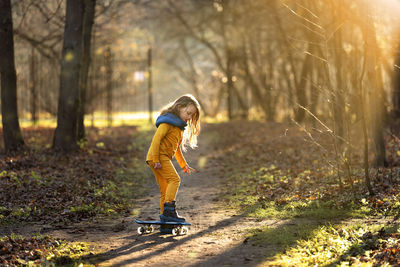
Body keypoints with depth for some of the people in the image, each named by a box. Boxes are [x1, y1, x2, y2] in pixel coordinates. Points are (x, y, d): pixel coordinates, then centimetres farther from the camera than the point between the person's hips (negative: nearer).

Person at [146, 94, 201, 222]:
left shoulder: (179, 125, 22)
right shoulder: (168, 121, -9)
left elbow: (176, 148, 30)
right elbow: (156, 139, -18)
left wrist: (184, 165, 27)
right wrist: (156, 159, -22)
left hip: (164, 158, 10)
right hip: (158, 156, -10)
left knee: (165, 190, 7)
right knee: (174, 179, -21)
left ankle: (164, 216, 9)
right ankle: (169, 210, -27)